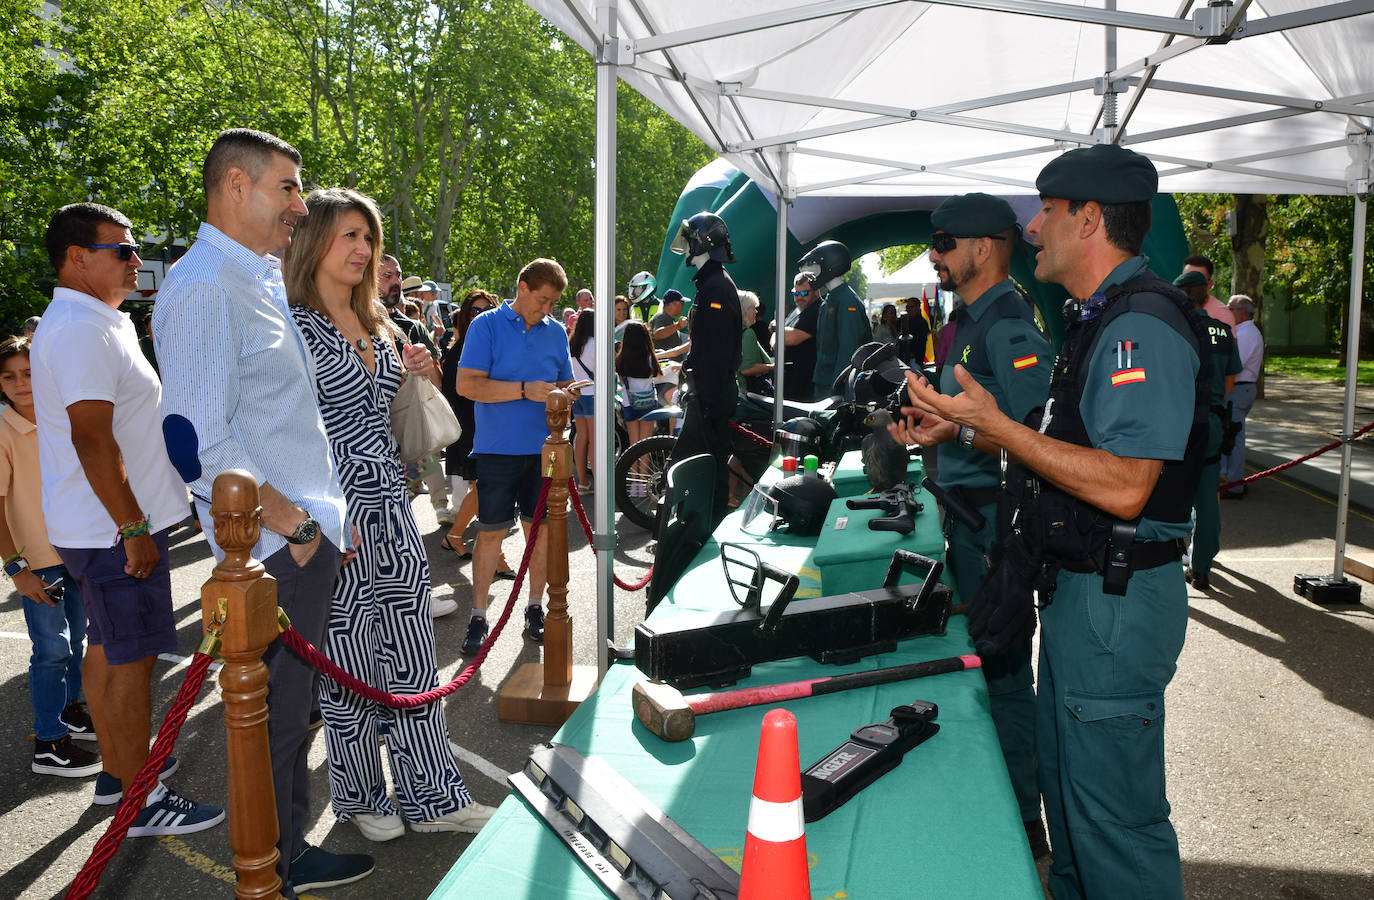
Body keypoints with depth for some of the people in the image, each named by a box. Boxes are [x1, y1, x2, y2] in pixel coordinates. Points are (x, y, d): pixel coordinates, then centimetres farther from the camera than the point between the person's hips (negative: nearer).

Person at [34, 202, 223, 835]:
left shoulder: (98, 323, 15)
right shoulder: (81, 330, -19)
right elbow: (92, 439, -26)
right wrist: (133, 528, -23)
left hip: (102, 528, 10)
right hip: (114, 529, -10)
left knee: (107, 649, 19)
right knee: (131, 659, -3)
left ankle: (115, 769, 33)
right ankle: (142, 802, 8)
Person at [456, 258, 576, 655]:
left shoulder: (556, 331, 11)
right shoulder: (486, 325, -3)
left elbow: (564, 382, 19)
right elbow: (467, 384, -12)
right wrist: (525, 390, -20)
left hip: (543, 447, 4)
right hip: (498, 448, -4)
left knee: (541, 528, 8)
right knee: (490, 532, -1)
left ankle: (535, 610, 21)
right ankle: (478, 617, 9)